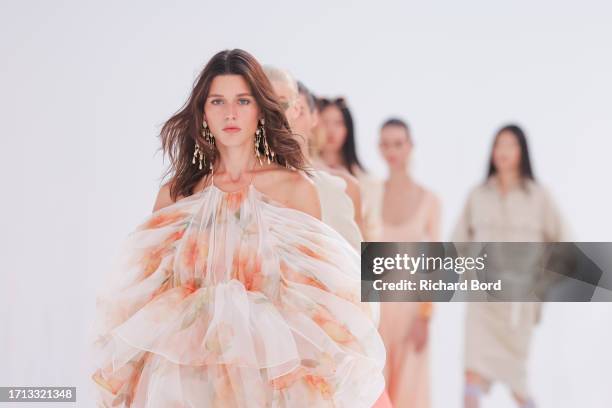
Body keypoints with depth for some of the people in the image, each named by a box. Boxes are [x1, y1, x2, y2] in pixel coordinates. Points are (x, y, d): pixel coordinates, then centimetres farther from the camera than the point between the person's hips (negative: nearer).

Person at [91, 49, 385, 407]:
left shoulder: (296, 187, -3)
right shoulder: (176, 193, 2)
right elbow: (153, 285, 7)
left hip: (274, 362, -1)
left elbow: (315, 284, 1)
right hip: (191, 362, 1)